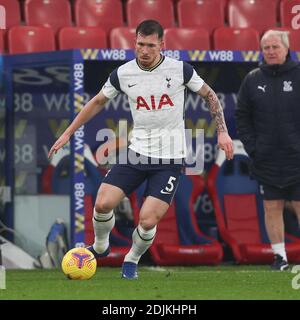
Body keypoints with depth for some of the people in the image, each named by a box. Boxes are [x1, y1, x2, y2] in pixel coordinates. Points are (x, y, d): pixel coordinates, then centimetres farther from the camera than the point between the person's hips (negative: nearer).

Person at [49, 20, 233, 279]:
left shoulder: (180, 70, -8)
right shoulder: (123, 74, -2)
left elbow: (209, 95, 6)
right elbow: (98, 102, 13)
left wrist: (222, 131, -1)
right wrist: (68, 133, 13)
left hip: (170, 159, -2)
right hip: (137, 151, 3)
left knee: (148, 221, -12)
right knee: (103, 204, -11)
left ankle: (132, 260, 19)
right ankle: (100, 248, 20)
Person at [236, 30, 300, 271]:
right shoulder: (253, 80, 6)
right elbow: (242, 116, 10)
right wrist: (252, 148, 1)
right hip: (267, 161, 3)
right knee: (272, 208, 5)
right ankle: (280, 256, 12)